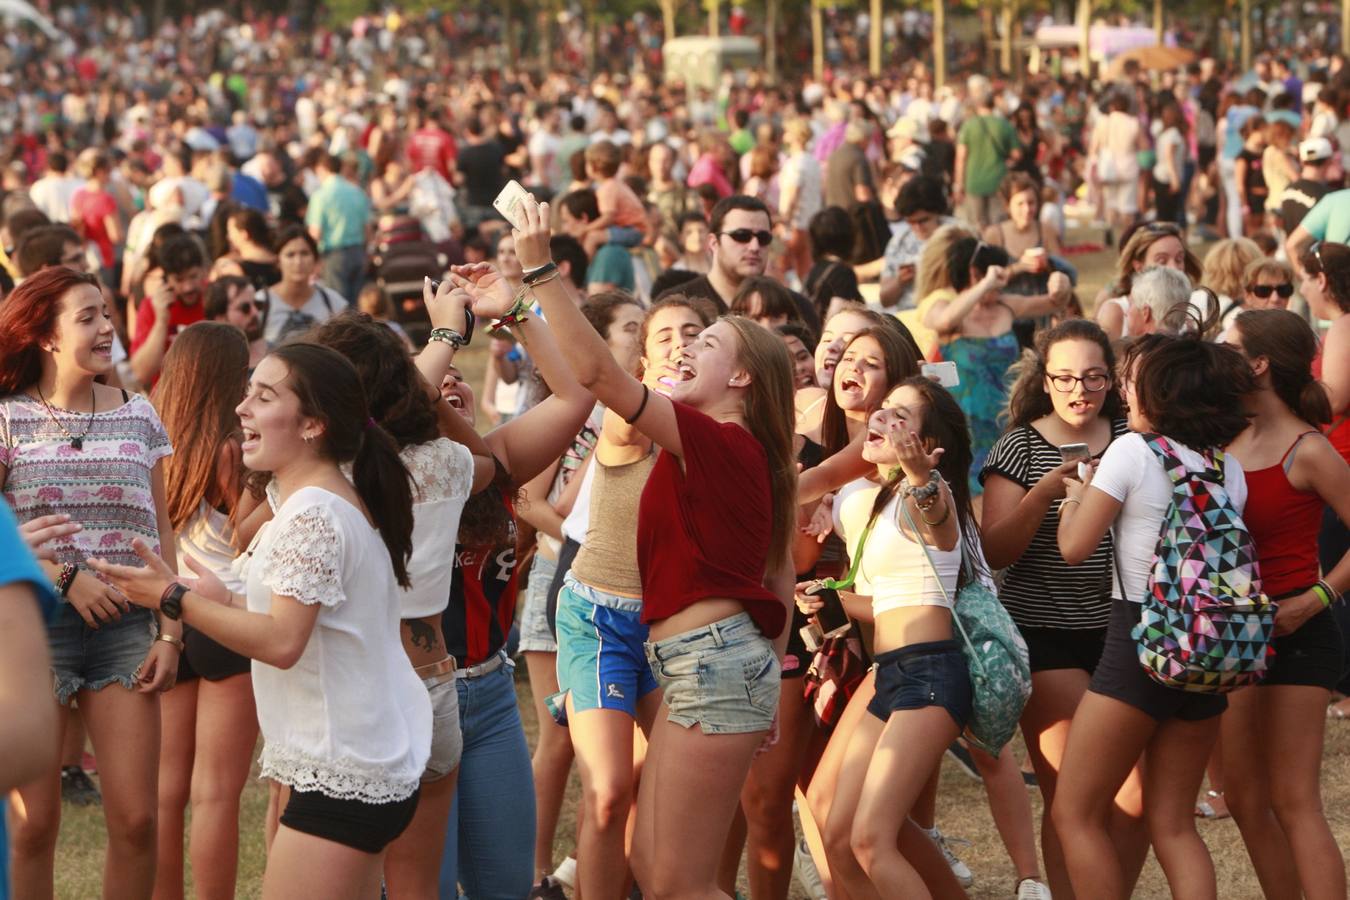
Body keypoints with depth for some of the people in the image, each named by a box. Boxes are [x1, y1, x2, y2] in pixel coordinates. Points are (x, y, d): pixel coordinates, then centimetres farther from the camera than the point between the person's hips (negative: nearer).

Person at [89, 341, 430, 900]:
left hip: (342, 775, -11)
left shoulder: (311, 512, -16)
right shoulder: (336, 500, 16)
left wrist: (174, 599, -17)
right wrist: (225, 602, 14)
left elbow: (282, 642, -22)